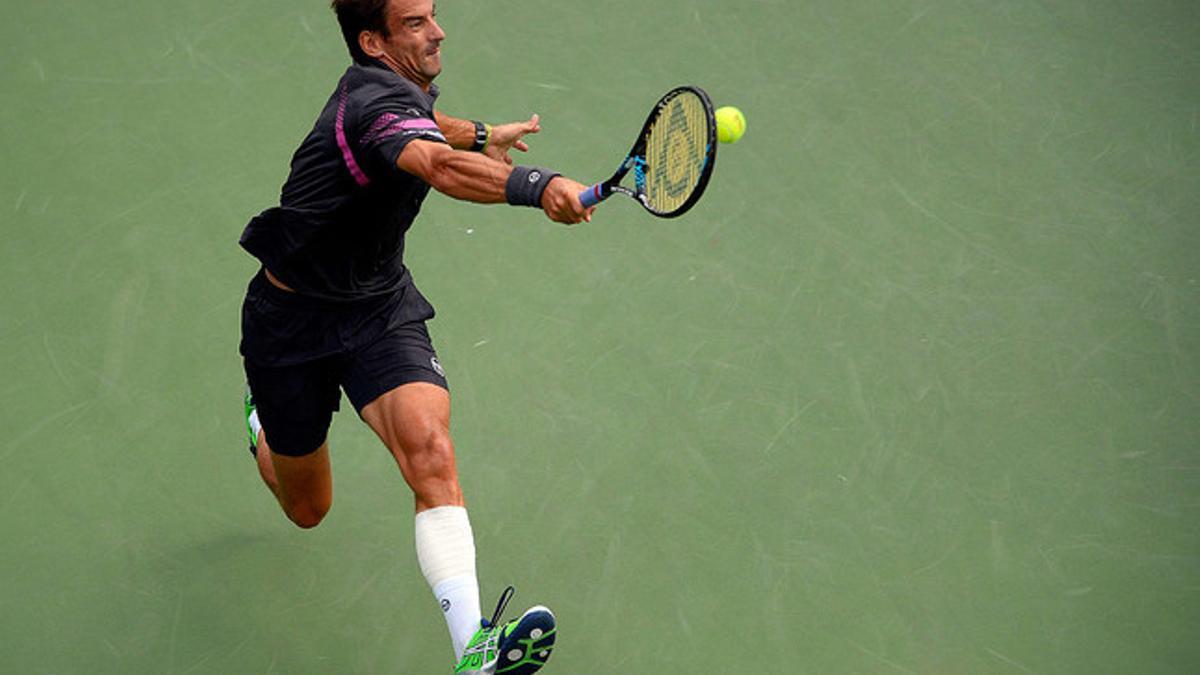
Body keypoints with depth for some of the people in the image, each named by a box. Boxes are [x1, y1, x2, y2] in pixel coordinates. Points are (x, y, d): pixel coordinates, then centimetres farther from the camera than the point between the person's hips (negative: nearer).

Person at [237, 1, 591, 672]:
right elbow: (440, 167, -50)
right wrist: (536, 184, -65)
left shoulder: (399, 85, 1)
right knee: (309, 509, 15)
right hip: (292, 320, -6)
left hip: (381, 307, 6)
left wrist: (479, 134, 36)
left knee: (430, 448, -25)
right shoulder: (374, 99, -27)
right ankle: (263, 425, 53)